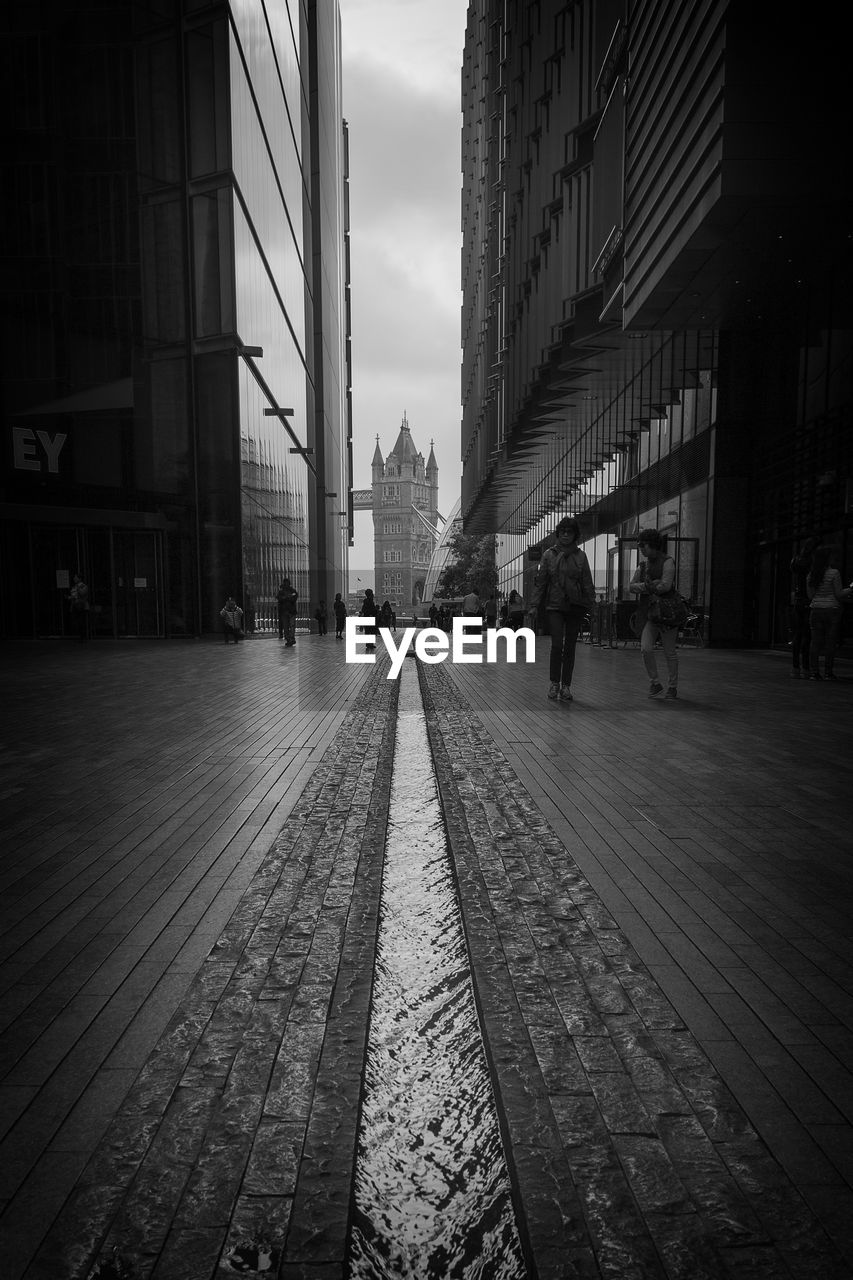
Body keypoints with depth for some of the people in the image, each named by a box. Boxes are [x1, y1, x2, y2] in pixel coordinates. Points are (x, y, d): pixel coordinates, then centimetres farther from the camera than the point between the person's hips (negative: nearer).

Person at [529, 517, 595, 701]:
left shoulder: (581, 556, 5)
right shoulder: (549, 554, 4)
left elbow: (587, 583, 7)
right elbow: (540, 581, 4)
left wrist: (591, 603, 0)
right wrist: (534, 605, 0)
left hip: (575, 606, 1)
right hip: (554, 606, -1)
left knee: (570, 647, 5)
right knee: (557, 644, -11)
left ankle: (566, 686, 14)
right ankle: (554, 683, 6)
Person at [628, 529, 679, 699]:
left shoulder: (667, 562, -5)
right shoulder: (643, 566, 14)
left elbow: (666, 585, -18)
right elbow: (631, 586, 4)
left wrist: (644, 588, -7)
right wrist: (648, 586, -14)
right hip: (647, 613, 5)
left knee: (669, 652, 3)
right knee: (646, 648, -8)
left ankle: (672, 686, 18)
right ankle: (654, 683, 8)